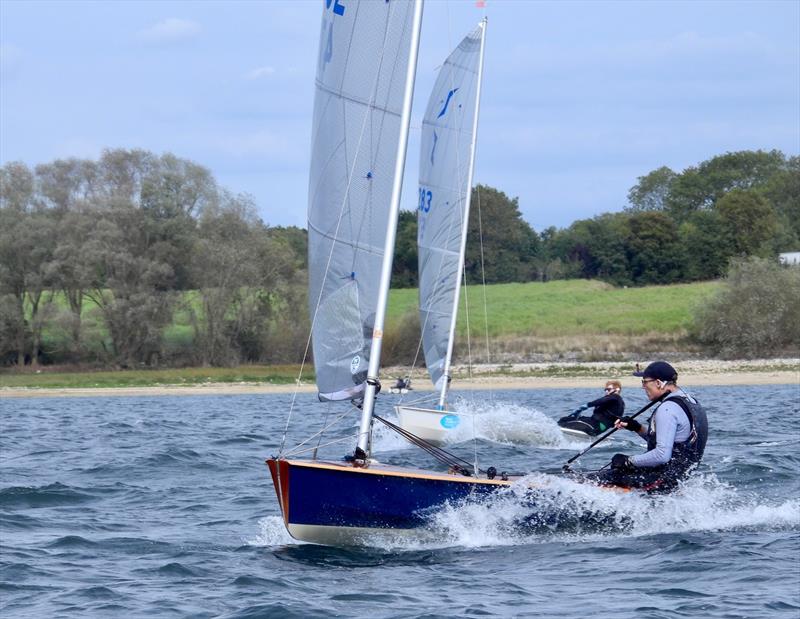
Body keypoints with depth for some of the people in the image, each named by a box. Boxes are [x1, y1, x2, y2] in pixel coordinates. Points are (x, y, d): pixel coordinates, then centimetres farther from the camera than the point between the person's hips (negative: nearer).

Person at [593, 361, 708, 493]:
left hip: (664, 481, -10)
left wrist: (629, 461, -17)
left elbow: (662, 455, -27)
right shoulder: (689, 401, 12)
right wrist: (638, 428, 11)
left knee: (604, 477, -8)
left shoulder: (667, 409, -20)